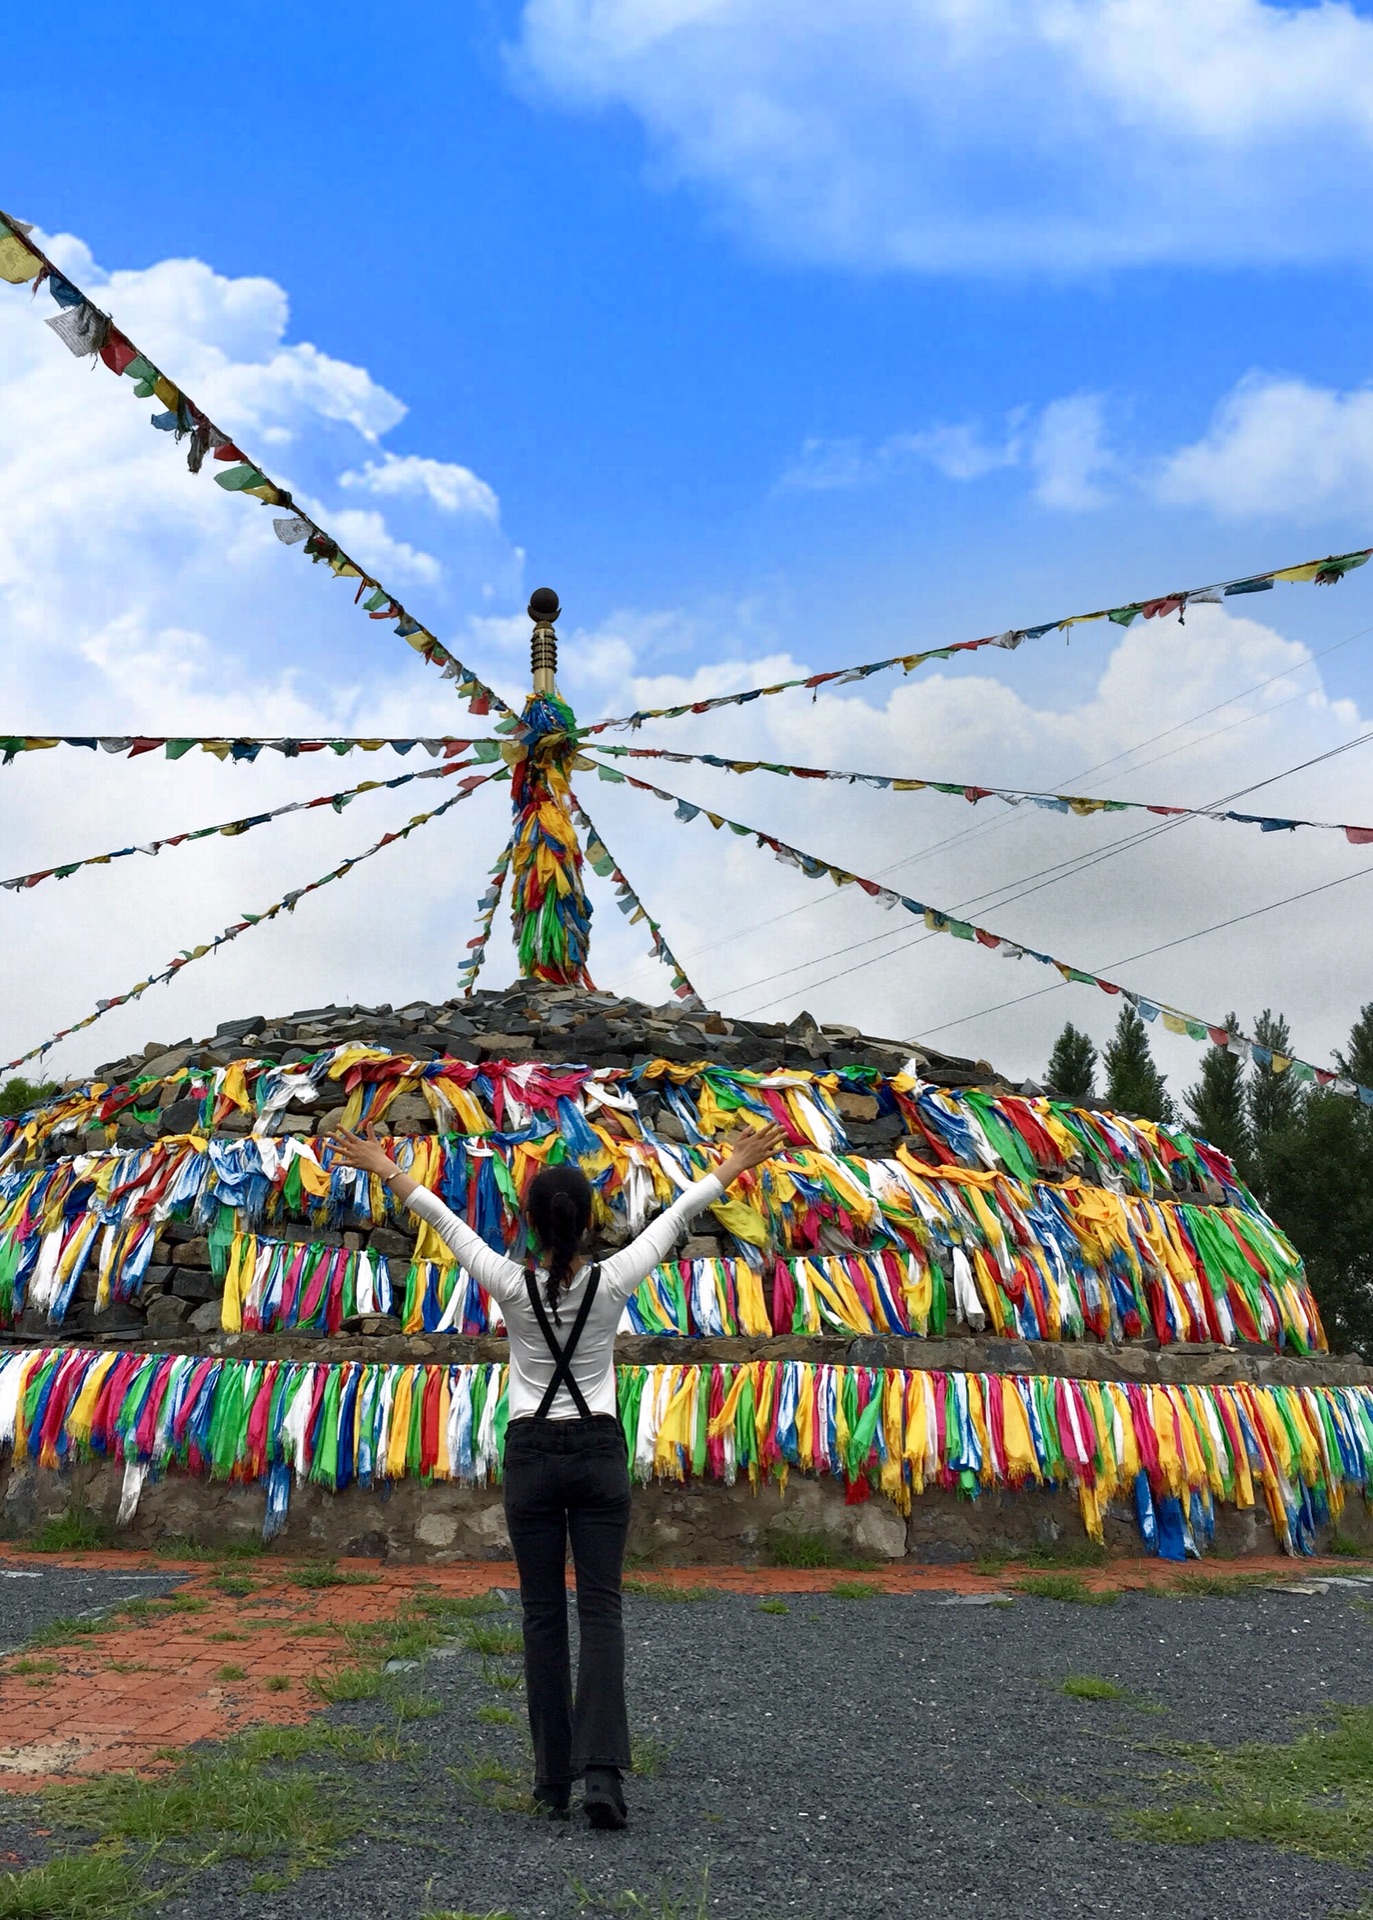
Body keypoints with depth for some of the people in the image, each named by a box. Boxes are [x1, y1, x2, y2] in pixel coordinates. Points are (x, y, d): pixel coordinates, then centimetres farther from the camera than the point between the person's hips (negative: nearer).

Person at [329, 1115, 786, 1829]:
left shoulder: (511, 1285, -11)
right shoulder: (612, 1282, -10)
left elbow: (443, 1220, 1)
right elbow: (676, 1214, 1)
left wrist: (384, 1168, 13)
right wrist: (735, 1165, 13)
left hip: (531, 1456, 0)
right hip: (599, 1454, 0)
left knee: (543, 1615, 9)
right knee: (600, 1610, 2)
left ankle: (554, 1777, 14)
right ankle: (602, 1771, -11)